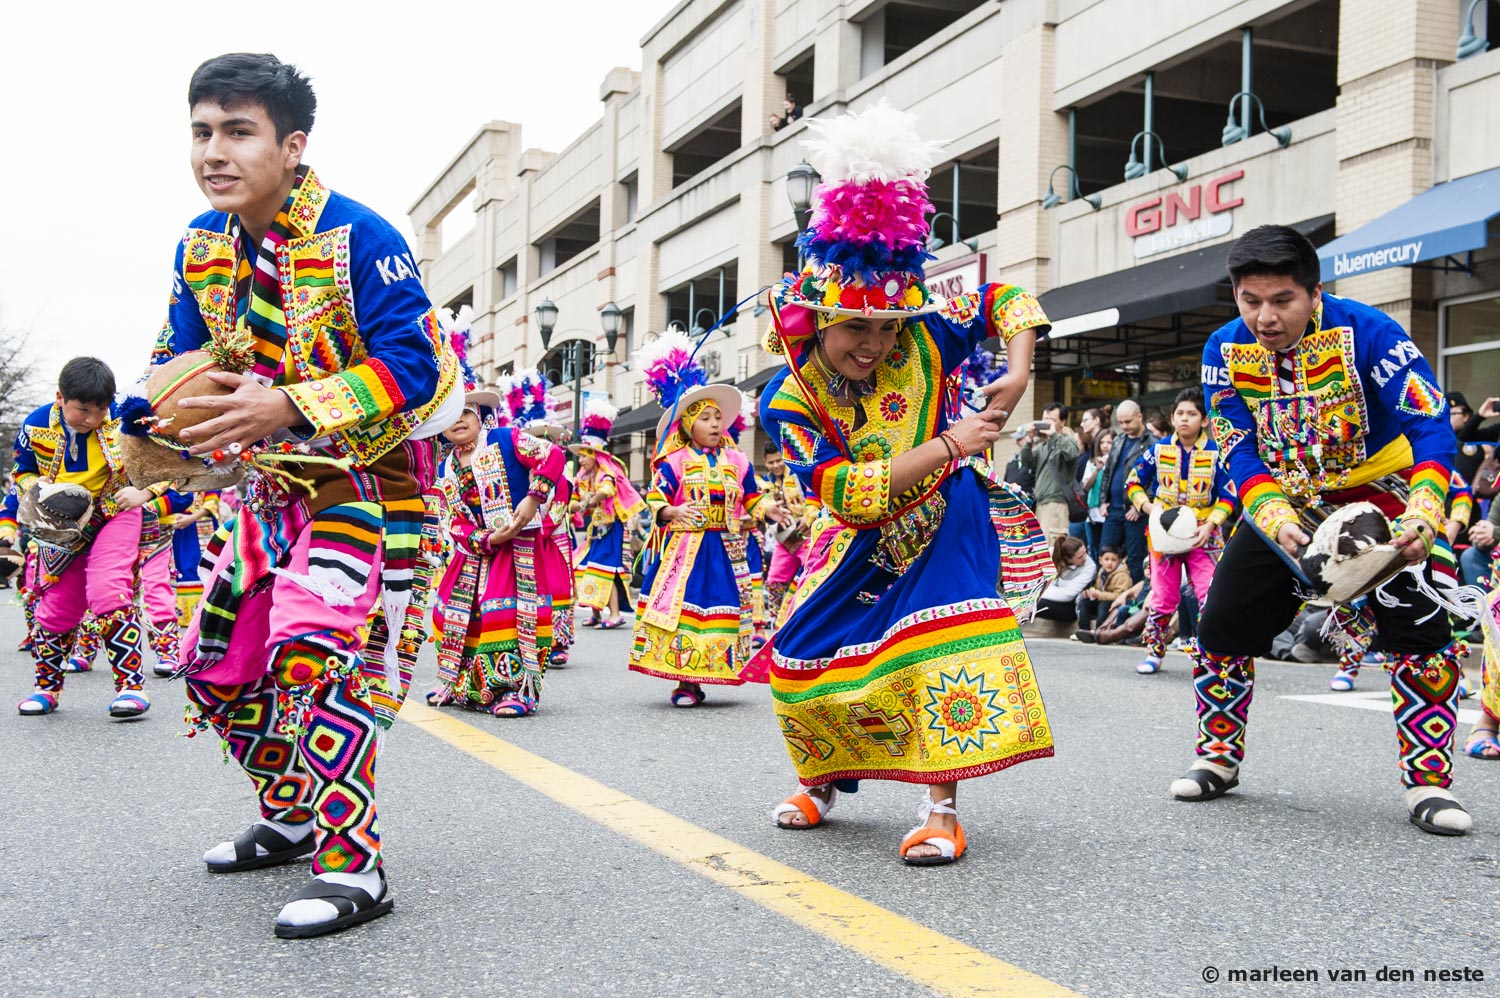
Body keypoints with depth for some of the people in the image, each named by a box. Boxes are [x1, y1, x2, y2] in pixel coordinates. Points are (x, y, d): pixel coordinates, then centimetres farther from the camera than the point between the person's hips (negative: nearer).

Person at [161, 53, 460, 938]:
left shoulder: (358, 237, -20)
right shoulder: (202, 246, 3)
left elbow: (411, 366, -25)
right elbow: (181, 359, 12)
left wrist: (285, 407, -34)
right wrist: (159, 413, -12)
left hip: (372, 474, -8)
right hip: (278, 482, 8)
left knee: (316, 649, -26)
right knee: (219, 661, 13)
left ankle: (352, 866, -19)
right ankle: (292, 818, 34)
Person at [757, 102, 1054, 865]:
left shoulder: (924, 339, -18)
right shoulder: (789, 402, -21)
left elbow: (1004, 301, -1)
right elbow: (844, 491, -31)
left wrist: (1018, 375, -19)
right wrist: (947, 443, -32)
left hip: (947, 526, -1)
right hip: (865, 544, 2)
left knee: (944, 654, -19)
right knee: (798, 658, 2)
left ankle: (941, 807, -11)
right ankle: (824, 778, 30)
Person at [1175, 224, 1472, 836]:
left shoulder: (1366, 332, -24)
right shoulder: (1226, 350, -12)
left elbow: (1430, 424, -28)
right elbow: (1239, 452, -12)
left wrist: (1424, 512, -43)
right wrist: (1274, 519, -30)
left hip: (1377, 497, -3)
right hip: (1283, 503, 4)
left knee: (1418, 627, -17)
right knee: (1223, 624, 1)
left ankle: (1429, 786, -6)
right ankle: (1218, 760, 21)